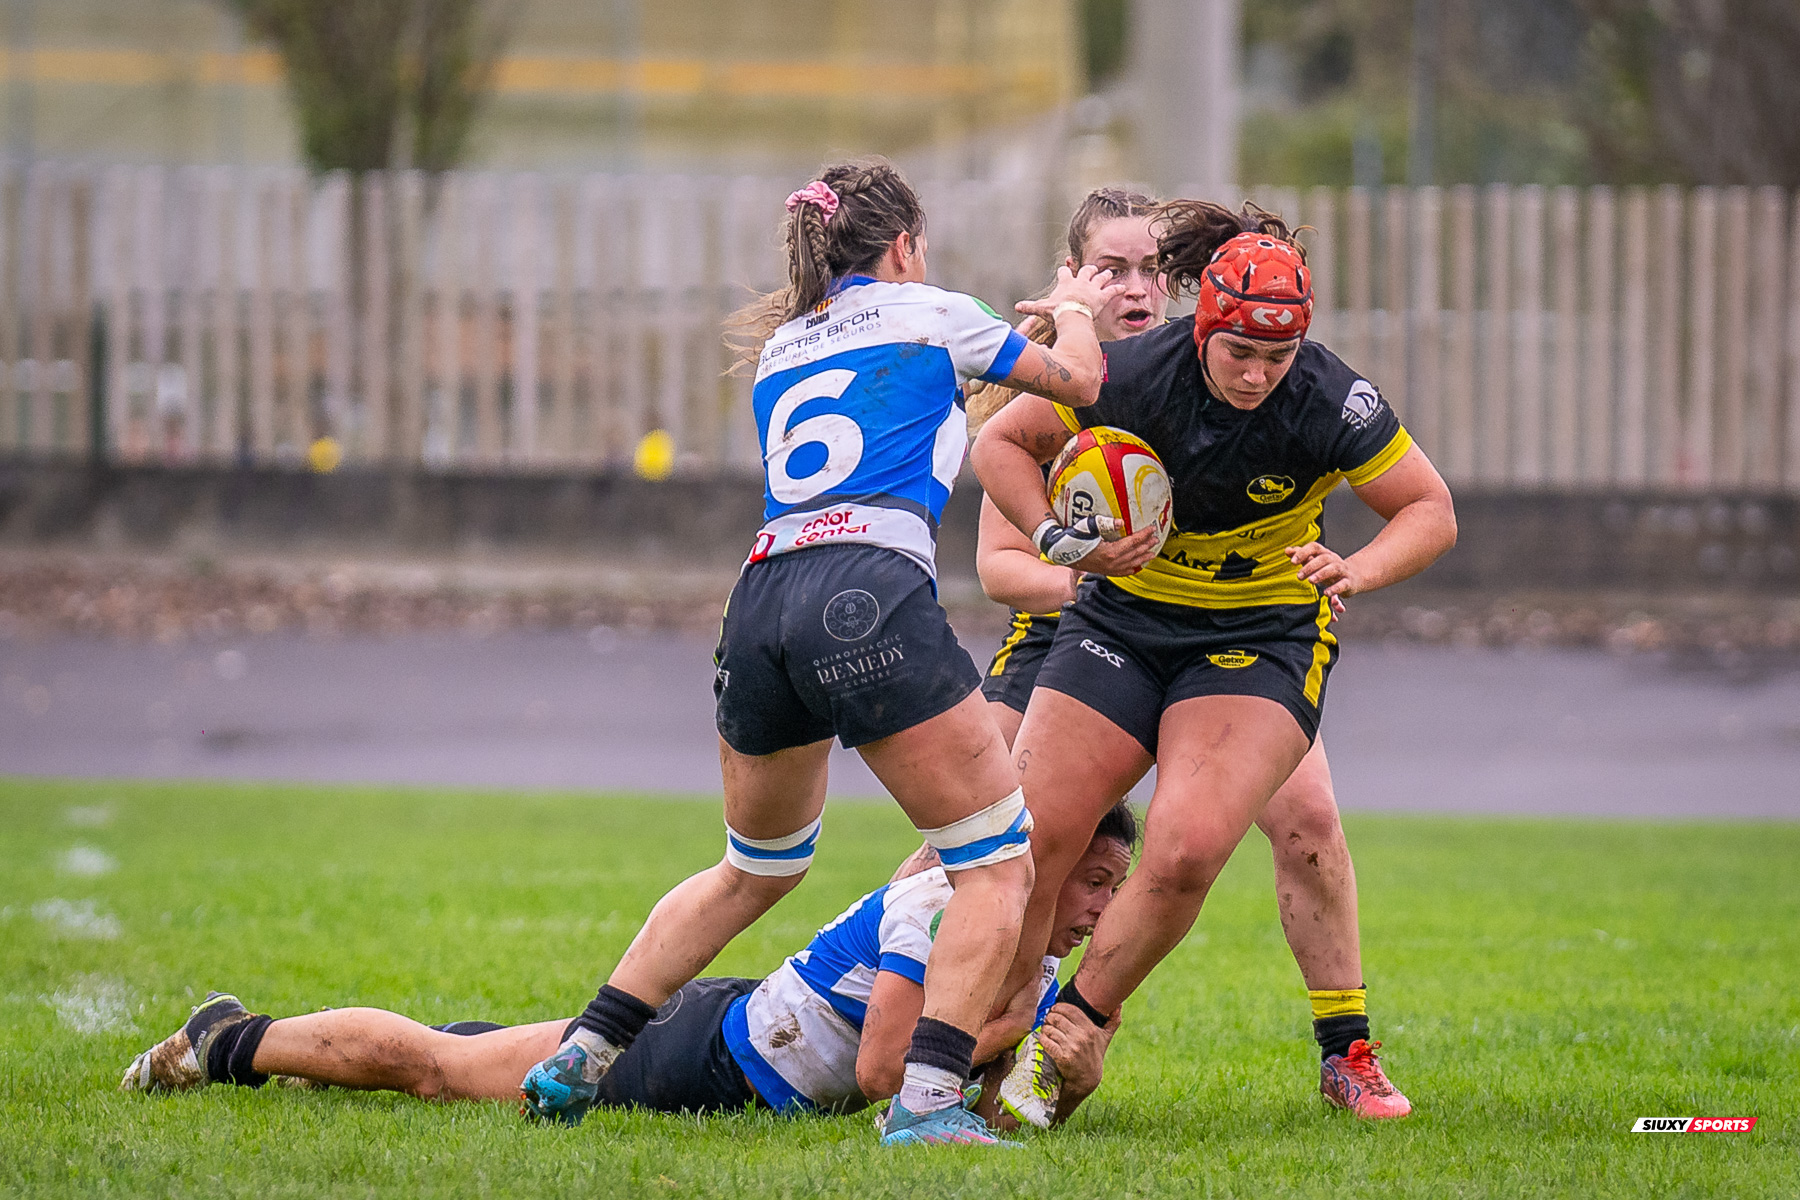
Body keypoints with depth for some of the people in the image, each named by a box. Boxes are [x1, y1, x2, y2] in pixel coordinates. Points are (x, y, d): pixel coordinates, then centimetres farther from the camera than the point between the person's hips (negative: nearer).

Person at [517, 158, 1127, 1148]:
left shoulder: (781, 348, 27)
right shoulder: (927, 314, 12)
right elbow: (1079, 379, 23)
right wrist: (1074, 310, 44)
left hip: (761, 600, 7)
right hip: (871, 595, -7)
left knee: (756, 868, 27)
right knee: (997, 860, 0)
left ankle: (575, 1060, 22)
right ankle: (926, 1099, -15)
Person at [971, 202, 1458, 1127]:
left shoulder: (1330, 402, -19)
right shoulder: (1133, 374, -17)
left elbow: (1431, 512, -7)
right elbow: (1000, 442, -3)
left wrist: (1357, 571, -25)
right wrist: (1058, 538, -18)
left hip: (1262, 638, -2)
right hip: (1123, 622, 2)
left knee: (1185, 851, -23)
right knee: (1025, 842, -10)